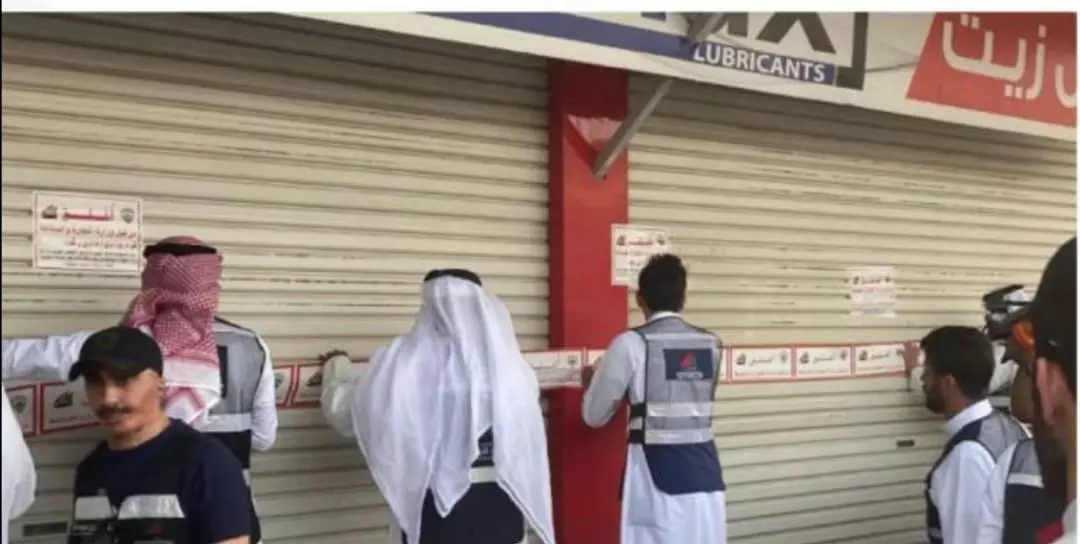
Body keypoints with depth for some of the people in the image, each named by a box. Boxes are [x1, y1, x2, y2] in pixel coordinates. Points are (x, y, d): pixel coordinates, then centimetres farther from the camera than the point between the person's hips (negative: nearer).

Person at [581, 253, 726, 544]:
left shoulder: (632, 344, -7)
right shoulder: (710, 344, 7)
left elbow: (594, 415, 1)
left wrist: (590, 382, 23)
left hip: (657, 473, -5)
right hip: (704, 470, 5)